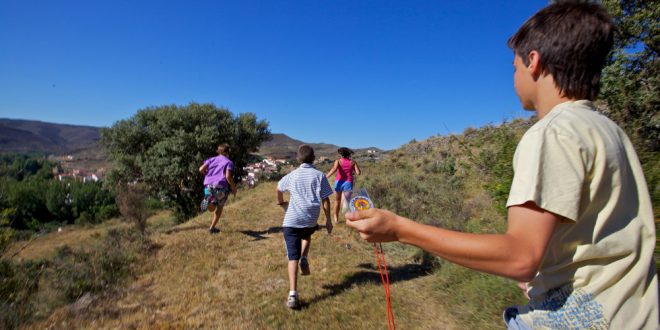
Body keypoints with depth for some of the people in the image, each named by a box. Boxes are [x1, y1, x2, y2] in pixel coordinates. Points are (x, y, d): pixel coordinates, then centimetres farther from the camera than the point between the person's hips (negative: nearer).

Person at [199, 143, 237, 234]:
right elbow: (228, 176, -11)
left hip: (209, 185, 3)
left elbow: (201, 169, 3)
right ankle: (212, 228, 19)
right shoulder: (229, 162, 3)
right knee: (219, 207, 19)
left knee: (212, 208, 16)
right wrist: (234, 187, 1)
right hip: (221, 186, -3)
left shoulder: (211, 159, 16)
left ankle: (209, 200, -21)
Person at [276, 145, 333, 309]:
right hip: (311, 220, 0)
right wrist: (328, 220, 10)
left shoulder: (292, 175, 11)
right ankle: (304, 258, 12)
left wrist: (281, 202, 47)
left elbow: (279, 189, 29)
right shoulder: (319, 175, 4)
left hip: (291, 221, 0)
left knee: (293, 257, 0)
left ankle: (293, 295, -8)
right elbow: (325, 200, 1)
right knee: (307, 236, 35)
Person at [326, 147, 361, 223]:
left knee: (337, 201, 19)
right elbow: (358, 173, -5)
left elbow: (334, 169, -20)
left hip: (339, 182, 1)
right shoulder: (353, 162, 2)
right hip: (348, 183, -1)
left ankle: (336, 218, 25)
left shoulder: (338, 161, -2)